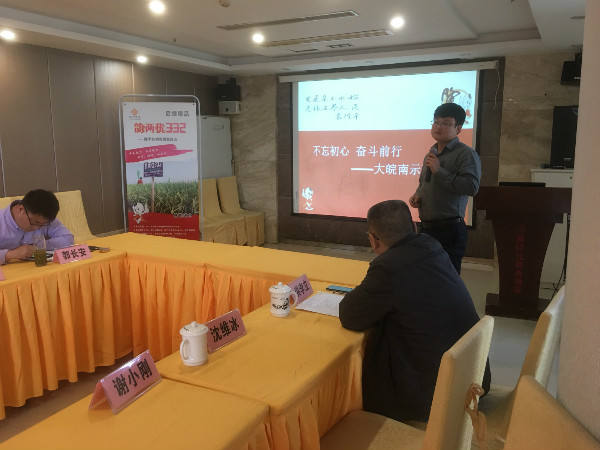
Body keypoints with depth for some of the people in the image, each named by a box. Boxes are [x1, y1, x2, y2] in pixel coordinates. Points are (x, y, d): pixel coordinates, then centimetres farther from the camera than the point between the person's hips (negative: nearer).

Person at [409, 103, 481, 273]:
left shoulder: (466, 153, -9)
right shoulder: (431, 153, 17)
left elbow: (472, 186, -23)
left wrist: (439, 171, -20)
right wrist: (417, 195, 8)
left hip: (450, 229, -8)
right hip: (426, 227, 8)